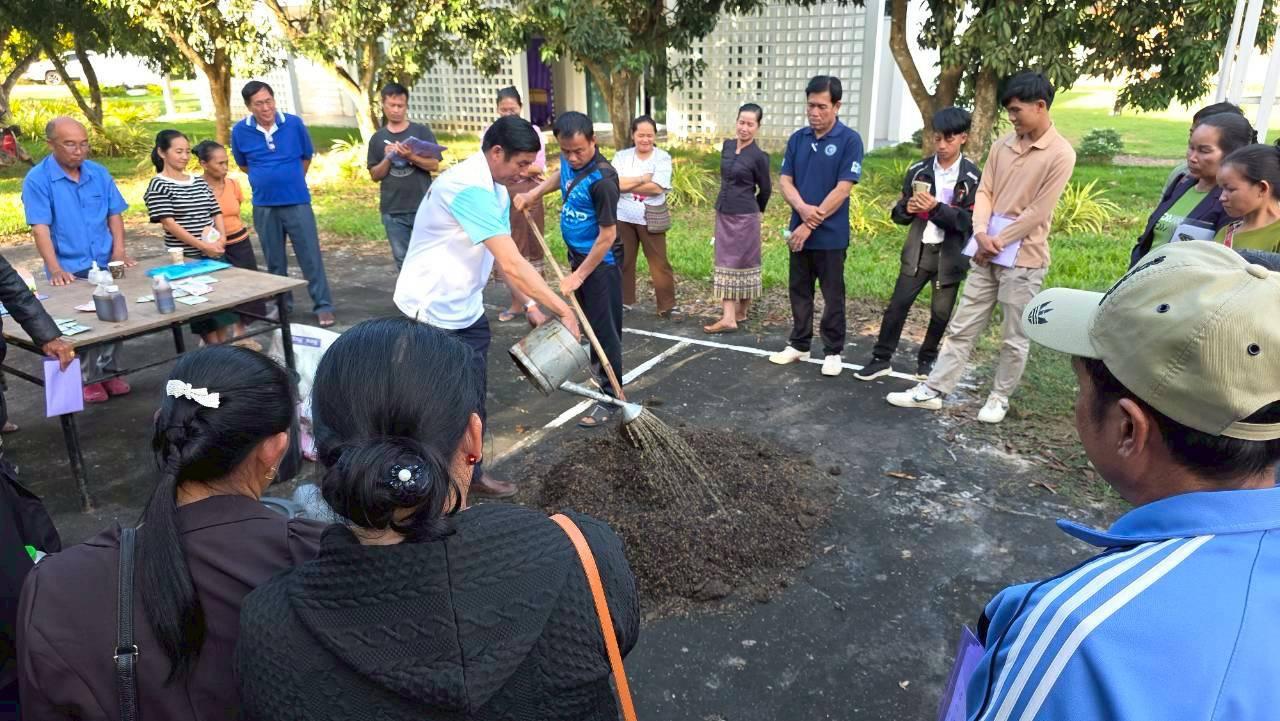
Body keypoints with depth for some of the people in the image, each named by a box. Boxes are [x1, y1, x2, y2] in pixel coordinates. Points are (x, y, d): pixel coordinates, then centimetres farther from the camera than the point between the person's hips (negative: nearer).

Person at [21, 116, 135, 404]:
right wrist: (55, 268, -23)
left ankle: (109, 371, 24)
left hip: (106, 266, 4)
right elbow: (40, 228, -14)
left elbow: (114, 214, 9)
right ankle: (87, 378, 14)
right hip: (69, 272, -4)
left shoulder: (99, 173, 4)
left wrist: (119, 250, -4)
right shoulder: (37, 180, -9)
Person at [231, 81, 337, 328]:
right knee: (275, 261, 12)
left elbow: (307, 157, 9)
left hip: (297, 201, -2)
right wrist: (267, 179, 11)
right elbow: (243, 164, 14)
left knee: (311, 256, -2)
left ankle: (323, 306, 4)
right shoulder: (240, 131, -4)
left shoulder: (294, 123, -7)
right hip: (264, 206, 2)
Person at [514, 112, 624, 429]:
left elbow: (607, 236, -25)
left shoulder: (602, 179, -28)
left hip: (600, 262, -8)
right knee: (590, 322, 22)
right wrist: (533, 193, 10)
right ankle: (598, 369, 40)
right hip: (578, 254, 8)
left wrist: (579, 276, -20)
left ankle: (610, 397, 3)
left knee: (605, 329, -4)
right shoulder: (570, 160, -3)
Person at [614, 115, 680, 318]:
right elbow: (614, 183, -13)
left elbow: (657, 188, -17)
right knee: (623, 260, 12)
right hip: (623, 217, 3)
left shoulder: (663, 157, -5)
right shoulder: (621, 156, 2)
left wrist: (627, 185, -12)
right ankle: (624, 301, 26)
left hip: (651, 218, -2)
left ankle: (667, 306, 9)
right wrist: (643, 178, -17)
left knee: (659, 262, 1)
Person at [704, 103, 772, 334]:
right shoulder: (727, 146, 5)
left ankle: (743, 309, 17)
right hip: (722, 213, 6)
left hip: (744, 217, -6)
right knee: (725, 263, 4)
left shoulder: (759, 156, -11)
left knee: (743, 263, 4)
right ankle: (729, 317, 6)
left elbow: (766, 189, 1)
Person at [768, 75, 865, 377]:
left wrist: (811, 224, -15)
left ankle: (833, 351, 17)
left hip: (831, 235, -5)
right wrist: (803, 208, -17)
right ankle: (799, 344, 28)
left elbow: (842, 189, -14)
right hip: (799, 231, 5)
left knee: (832, 295, 5)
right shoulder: (797, 139, 6)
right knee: (799, 291, 14)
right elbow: (785, 181, 3)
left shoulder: (849, 140, -9)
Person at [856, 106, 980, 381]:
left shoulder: (972, 177, -5)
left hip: (950, 255, -1)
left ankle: (926, 359, 28)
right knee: (898, 304, -1)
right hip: (918, 250, 2)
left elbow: (969, 220, -12)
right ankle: (881, 359, 8)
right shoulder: (919, 170, 3)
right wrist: (908, 208, -17)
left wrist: (936, 208, -25)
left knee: (941, 313, 8)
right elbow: (899, 214, 7)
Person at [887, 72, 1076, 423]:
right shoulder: (1002, 145, 8)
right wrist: (981, 233, -11)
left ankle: (1000, 397, 23)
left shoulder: (1061, 154, -10)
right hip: (987, 254, 5)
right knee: (962, 327, 9)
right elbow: (984, 192, 6)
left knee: (1015, 338, 7)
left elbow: (1038, 211, -13)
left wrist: (999, 242, -11)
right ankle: (932, 390, 14)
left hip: (1023, 259, -5)